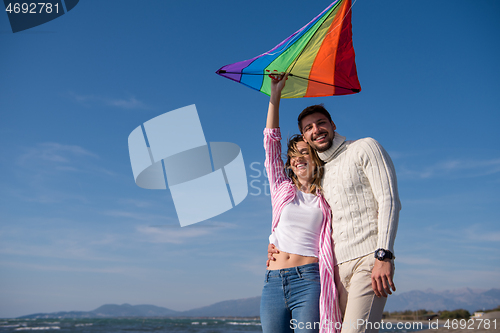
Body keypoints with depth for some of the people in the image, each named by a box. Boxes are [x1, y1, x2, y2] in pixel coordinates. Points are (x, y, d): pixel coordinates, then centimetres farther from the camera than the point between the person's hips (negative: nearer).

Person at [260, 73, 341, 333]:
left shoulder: (326, 199, 11)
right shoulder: (283, 190, 14)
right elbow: (271, 144, 10)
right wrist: (275, 96, 8)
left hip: (309, 280, -3)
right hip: (273, 282, 3)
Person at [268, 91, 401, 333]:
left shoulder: (364, 148, 6)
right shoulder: (320, 173, 24)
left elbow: (389, 200, -5)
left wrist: (383, 255, -16)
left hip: (369, 259, -6)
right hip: (338, 267, 6)